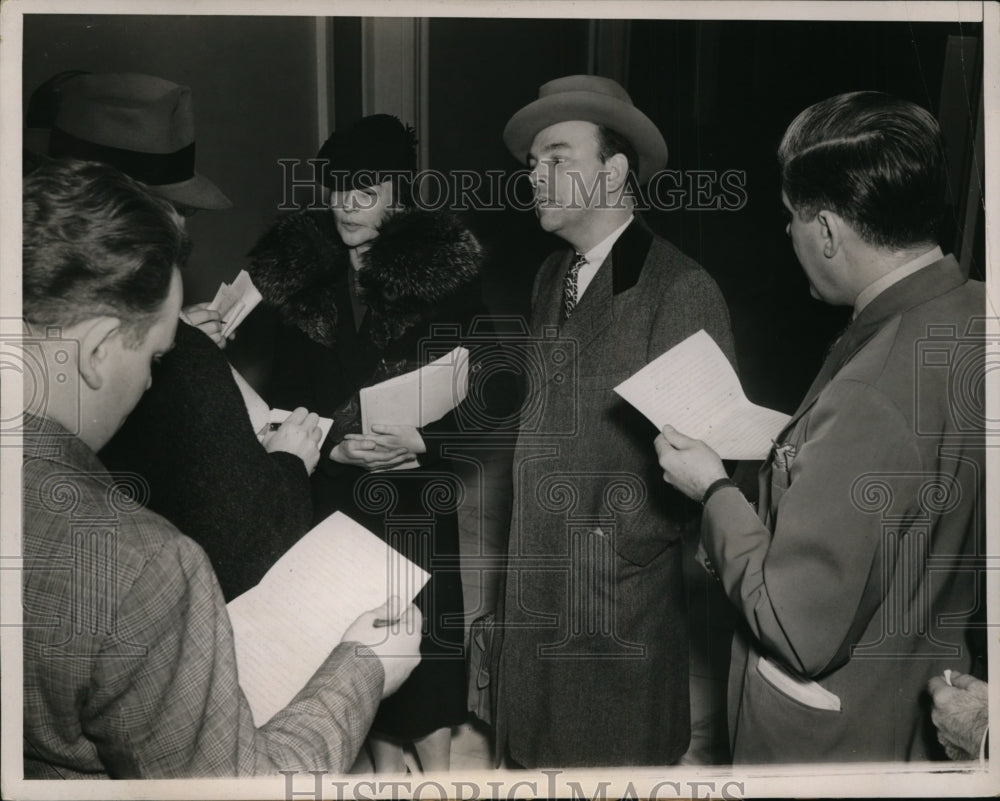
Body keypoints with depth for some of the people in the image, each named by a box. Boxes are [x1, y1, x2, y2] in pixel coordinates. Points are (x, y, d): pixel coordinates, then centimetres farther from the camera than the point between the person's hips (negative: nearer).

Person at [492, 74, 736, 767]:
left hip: (625, 589, -7)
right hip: (537, 571, 7)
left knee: (620, 752, 8)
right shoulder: (552, 276, 10)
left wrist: (622, 542, -15)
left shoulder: (682, 289, -14)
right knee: (535, 749, 17)